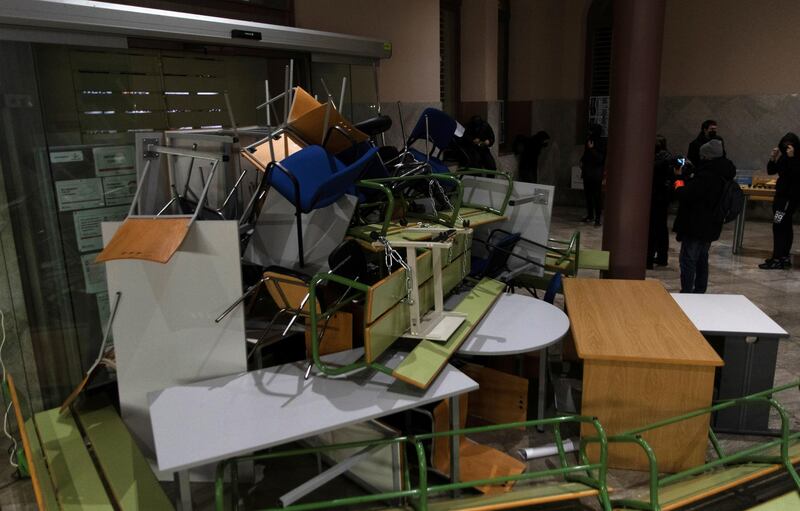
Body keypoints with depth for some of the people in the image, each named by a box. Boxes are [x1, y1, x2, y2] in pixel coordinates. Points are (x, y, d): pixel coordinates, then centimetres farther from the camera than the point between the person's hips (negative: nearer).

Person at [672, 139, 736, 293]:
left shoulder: (706, 175, -22)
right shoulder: (723, 174, 9)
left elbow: (687, 196, -23)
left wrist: (679, 186, -4)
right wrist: (688, 179, 12)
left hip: (695, 227, -10)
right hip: (711, 227, 10)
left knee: (688, 260, -3)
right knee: (702, 260, 18)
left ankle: (686, 293, -1)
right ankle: (699, 292, 26)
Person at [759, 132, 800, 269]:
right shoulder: (784, 156, 10)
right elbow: (771, 171, 12)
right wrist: (773, 158, -3)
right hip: (781, 193, 8)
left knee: (779, 226, -12)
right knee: (785, 227, 13)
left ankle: (777, 260, -12)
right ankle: (785, 257, 21)